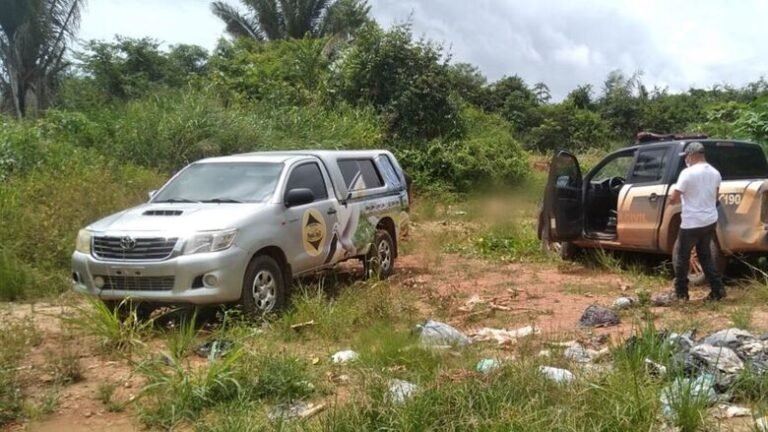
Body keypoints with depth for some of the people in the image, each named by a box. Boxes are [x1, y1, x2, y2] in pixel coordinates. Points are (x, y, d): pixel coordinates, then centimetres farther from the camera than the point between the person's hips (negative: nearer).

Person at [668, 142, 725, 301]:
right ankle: (717, 289, 14)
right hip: (710, 221, 7)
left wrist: (680, 197, 4)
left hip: (692, 223, -7)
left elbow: (673, 200, -17)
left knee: (682, 257, 7)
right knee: (705, 255, 19)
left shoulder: (688, 173, -17)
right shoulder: (715, 173, 6)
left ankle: (681, 292, 14)